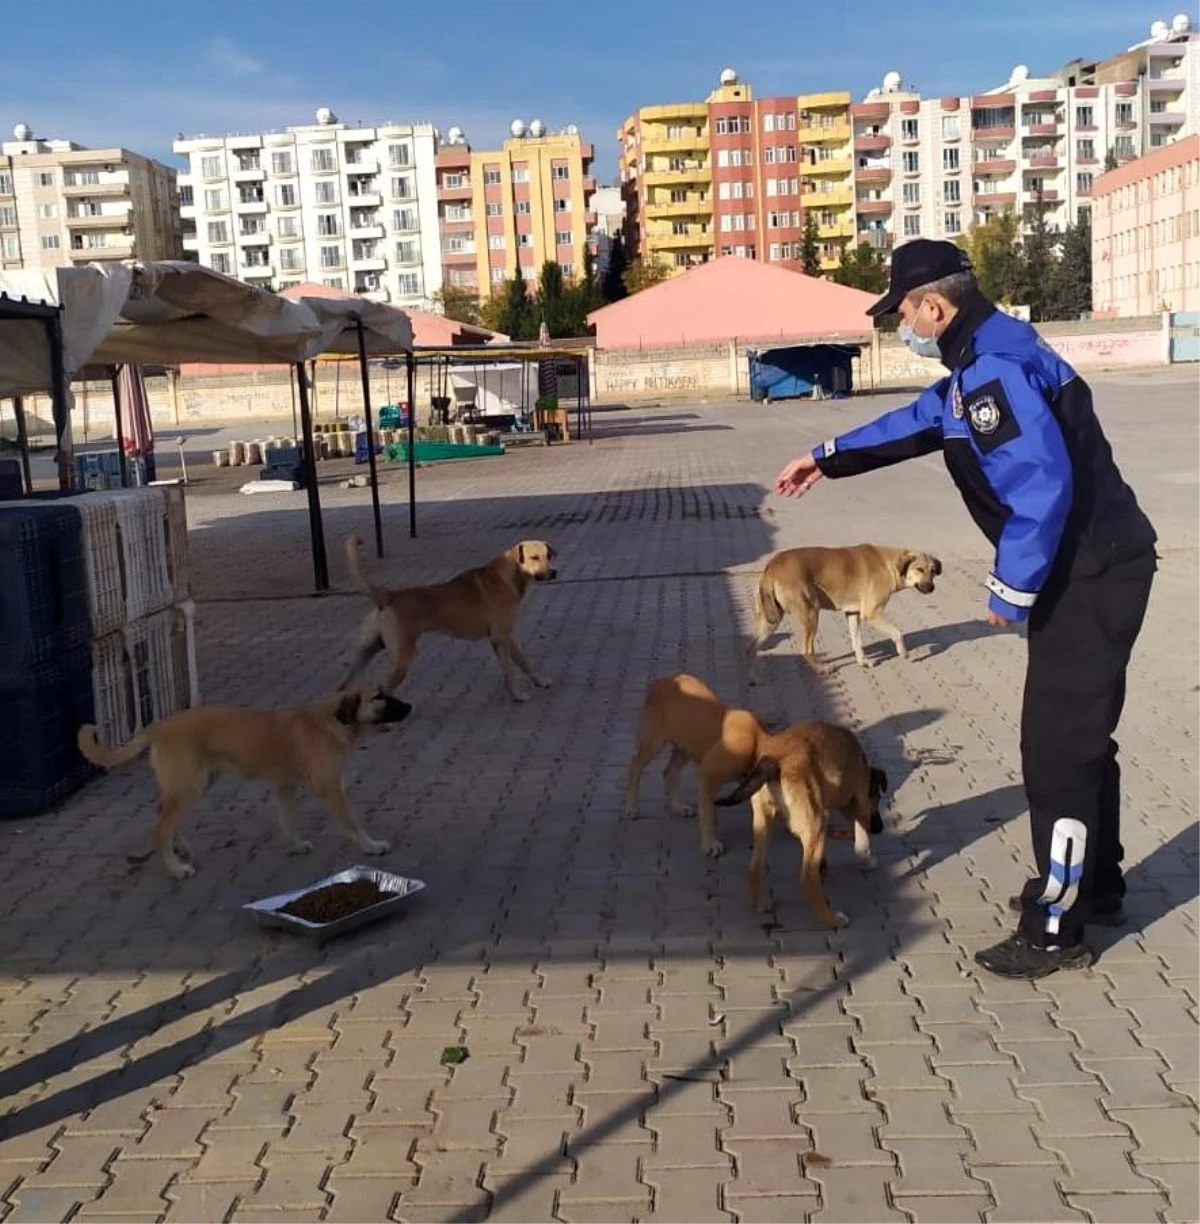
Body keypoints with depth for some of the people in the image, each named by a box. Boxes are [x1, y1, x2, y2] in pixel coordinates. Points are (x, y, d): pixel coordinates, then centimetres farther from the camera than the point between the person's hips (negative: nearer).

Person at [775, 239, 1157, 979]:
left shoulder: (996, 368, -20)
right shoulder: (984, 362, 14)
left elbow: (1044, 485, -29)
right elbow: (918, 422, 30)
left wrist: (1012, 589, -21)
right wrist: (828, 458, 36)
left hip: (1093, 577, -11)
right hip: (1084, 571, 11)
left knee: (1056, 748, -4)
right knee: (1078, 736, 20)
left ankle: (1055, 931, 6)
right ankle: (1096, 888, 35)